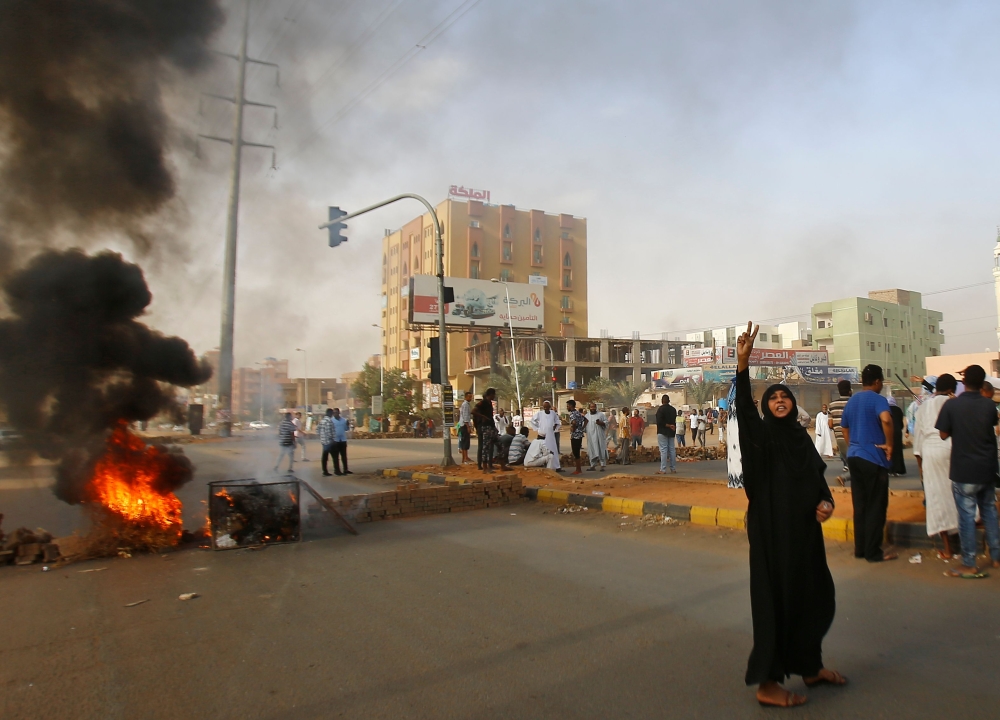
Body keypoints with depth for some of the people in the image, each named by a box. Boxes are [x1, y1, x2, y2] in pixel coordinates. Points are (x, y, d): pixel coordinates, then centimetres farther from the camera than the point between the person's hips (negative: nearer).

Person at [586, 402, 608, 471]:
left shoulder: (601, 414, 1)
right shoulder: (587, 416, 13)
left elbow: (606, 422, -2)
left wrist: (600, 423, -18)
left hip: (599, 436, -3)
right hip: (590, 437, 4)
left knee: (601, 450, -4)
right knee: (592, 451, 5)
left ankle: (603, 466, 0)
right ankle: (593, 466, 12)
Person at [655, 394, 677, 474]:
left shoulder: (660, 409, -11)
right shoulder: (673, 409, 11)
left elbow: (659, 422, -18)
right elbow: (674, 421, 14)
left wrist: (668, 425, -11)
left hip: (662, 432, -7)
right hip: (671, 432, 7)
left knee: (663, 450, -8)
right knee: (672, 450, 10)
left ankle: (663, 470, -11)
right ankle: (673, 469, 13)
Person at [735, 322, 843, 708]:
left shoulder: (802, 439, 10)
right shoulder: (761, 435, -8)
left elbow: (819, 478, 15)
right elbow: (744, 408, -27)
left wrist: (826, 502, -8)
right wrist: (743, 363, -41)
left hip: (804, 531, 7)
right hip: (772, 533, -7)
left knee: (816, 596, 17)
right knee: (774, 598, -3)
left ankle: (810, 666, 37)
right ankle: (767, 683, 8)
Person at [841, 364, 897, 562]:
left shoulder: (852, 401, 13)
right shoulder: (877, 399, -10)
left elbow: (844, 427, 20)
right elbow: (886, 419, -30)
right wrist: (889, 444, -20)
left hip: (854, 457, 7)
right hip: (873, 458, -7)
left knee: (860, 505, 12)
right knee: (876, 506, 1)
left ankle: (860, 548, 17)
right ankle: (873, 552, 6)